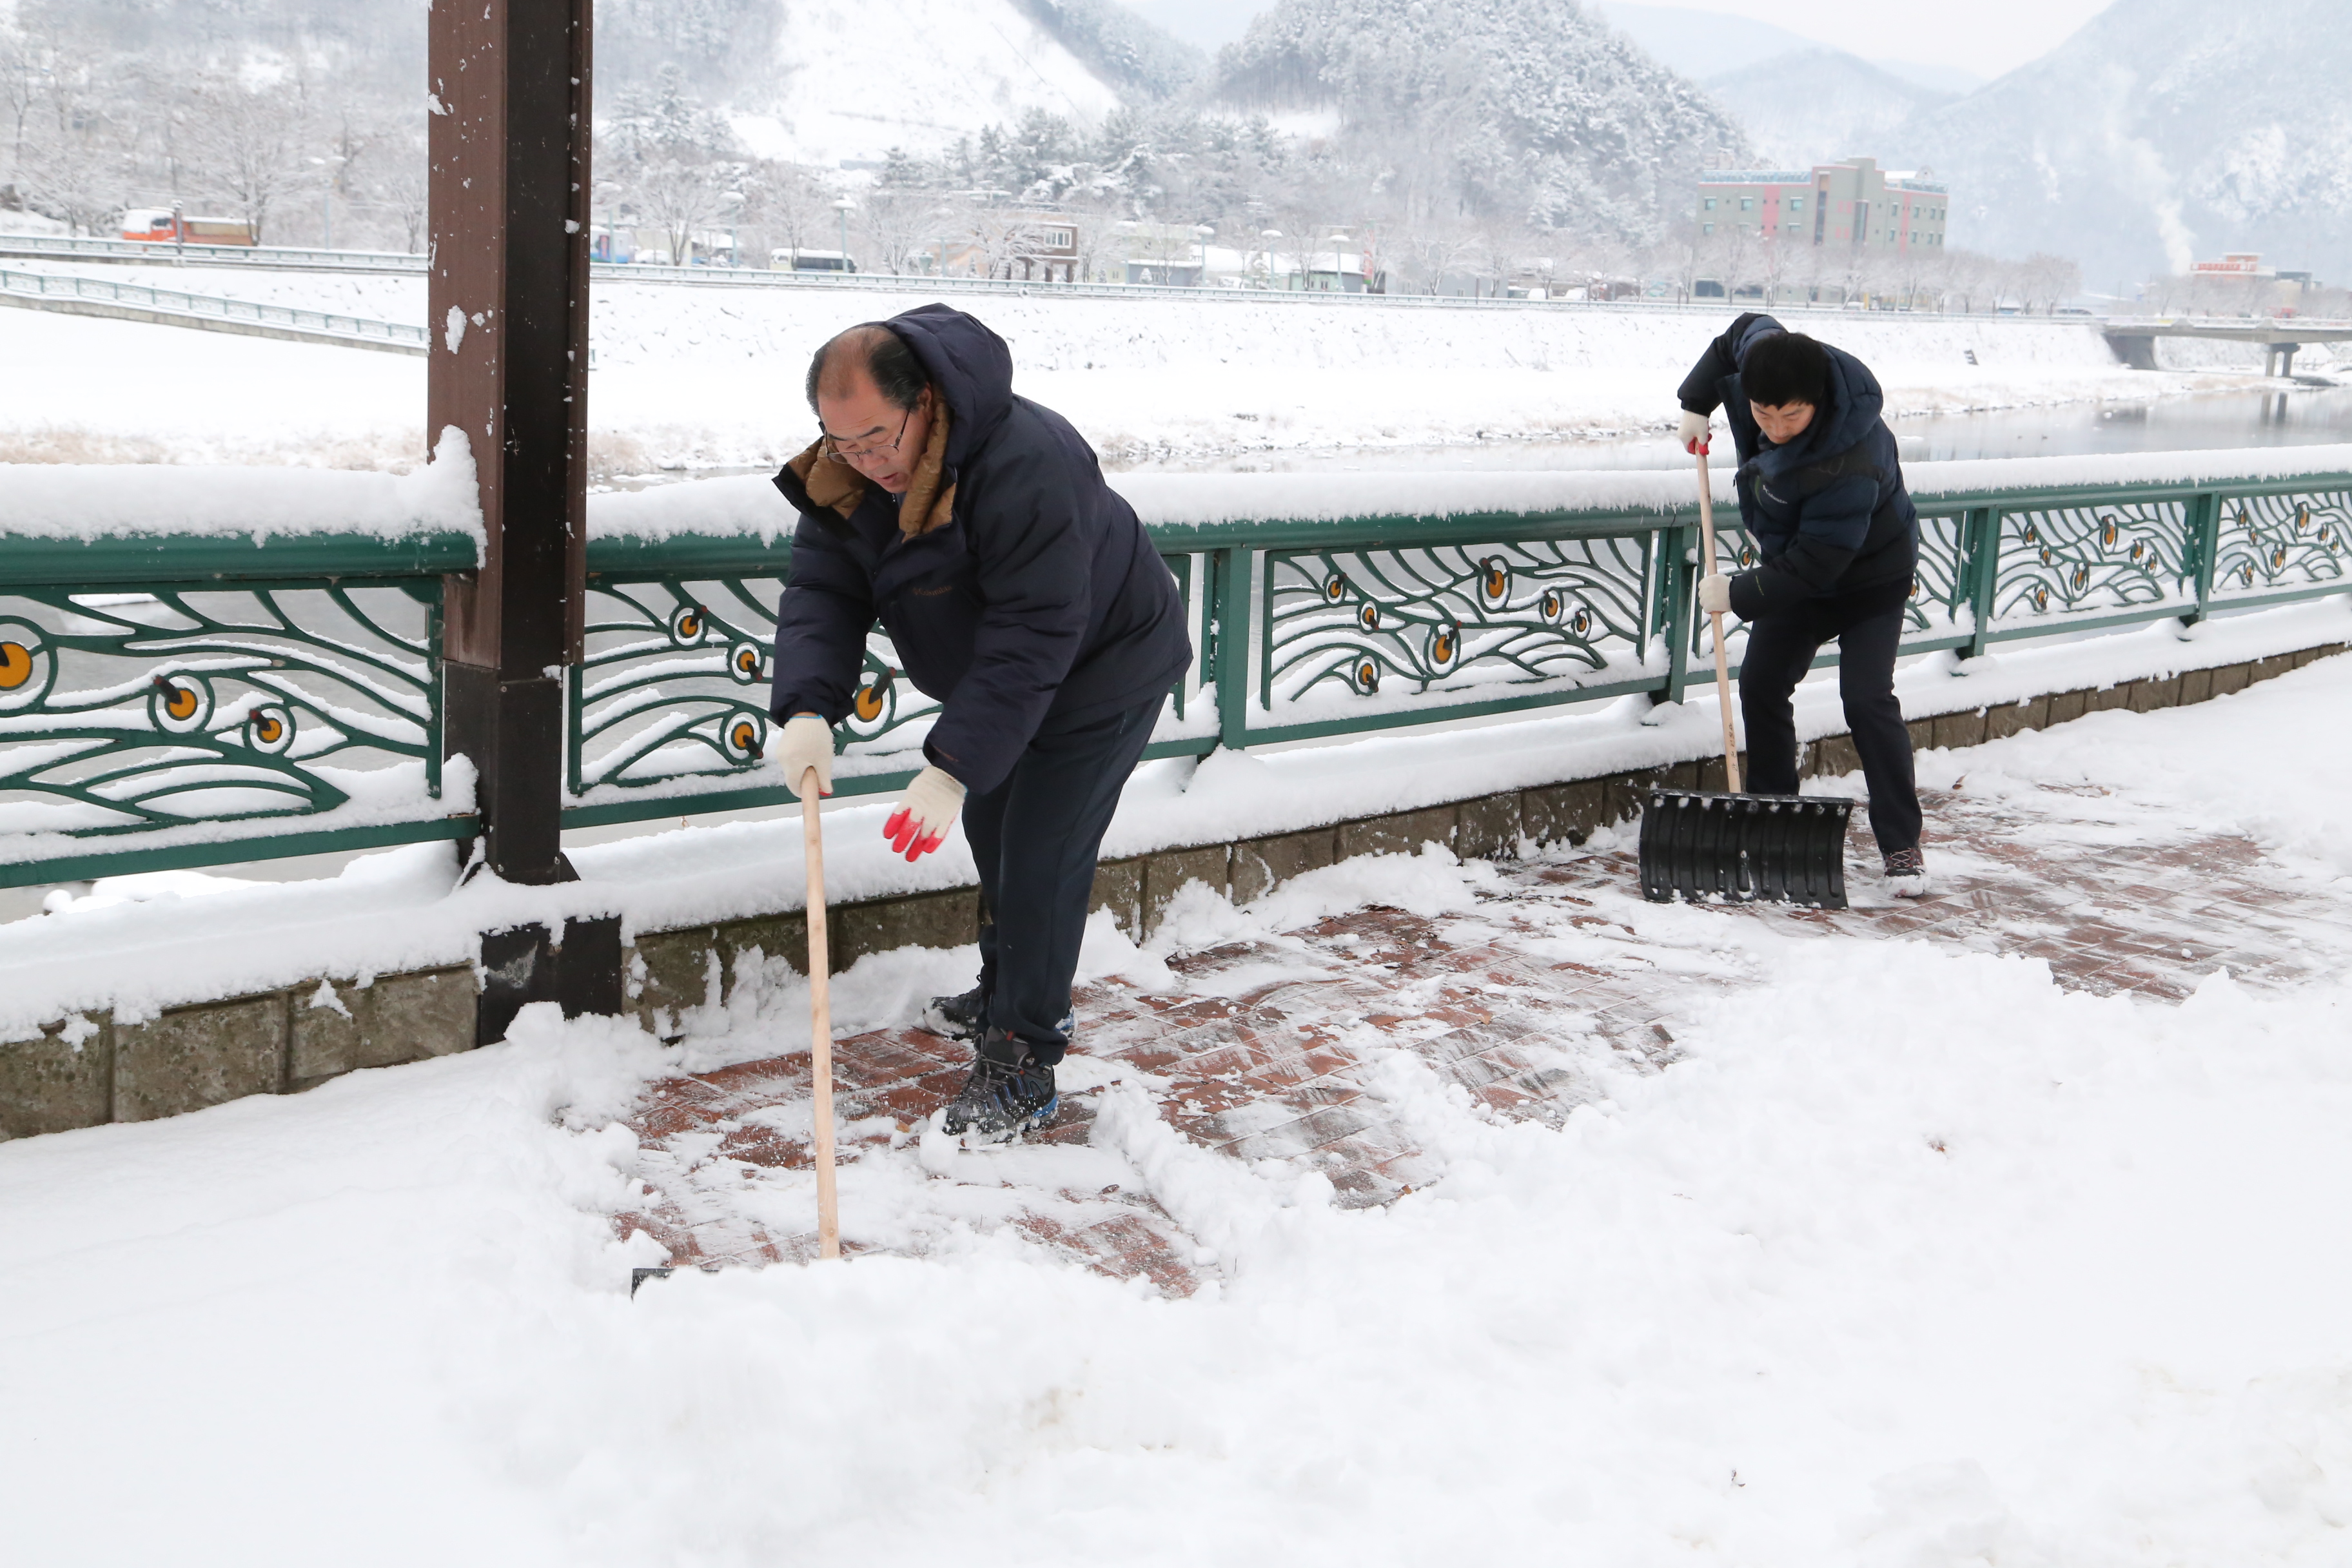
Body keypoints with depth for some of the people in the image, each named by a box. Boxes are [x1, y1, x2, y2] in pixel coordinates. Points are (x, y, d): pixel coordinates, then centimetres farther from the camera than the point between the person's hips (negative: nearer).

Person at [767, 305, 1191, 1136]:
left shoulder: (1027, 464, -39)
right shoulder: (849, 473, -14)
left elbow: (1033, 639, -39)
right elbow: (822, 588, -17)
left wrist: (953, 767, -41)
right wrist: (808, 706, -35)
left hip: (1104, 665, -8)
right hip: (998, 674, 9)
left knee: (1040, 854, -11)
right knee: (992, 828, 22)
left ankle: (1021, 1066, 0)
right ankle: (1010, 993, 45)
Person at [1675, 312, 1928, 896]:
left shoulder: (1849, 468, -42)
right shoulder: (1763, 356, -22)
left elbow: (1811, 567, -36)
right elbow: (1744, 329, 3)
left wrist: (1738, 595, -25)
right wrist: (1696, 403, 2)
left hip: (1867, 579, -8)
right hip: (1795, 569, 8)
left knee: (1867, 699, -17)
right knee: (1760, 685, 5)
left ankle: (1902, 846, -9)